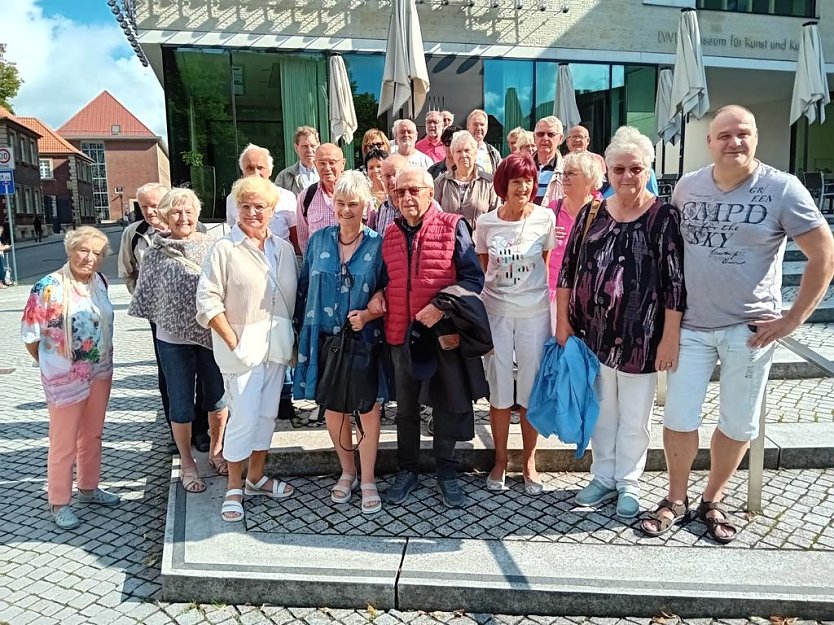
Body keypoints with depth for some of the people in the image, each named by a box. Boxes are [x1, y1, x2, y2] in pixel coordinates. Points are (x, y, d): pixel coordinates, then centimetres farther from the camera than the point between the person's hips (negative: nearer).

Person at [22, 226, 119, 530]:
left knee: (92, 436, 19)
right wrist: (53, 364, 2)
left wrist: (103, 360, 13)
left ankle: (88, 488, 36)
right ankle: (59, 502, 23)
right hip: (65, 377, -5)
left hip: (100, 372, 6)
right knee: (63, 443, 7)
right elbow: (30, 335, -10)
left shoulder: (99, 281, 0)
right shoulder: (48, 287, -17)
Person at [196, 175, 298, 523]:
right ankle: (234, 488, 15)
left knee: (267, 413, 14)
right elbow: (207, 301, -12)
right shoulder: (224, 249, -9)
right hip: (242, 346, -5)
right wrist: (233, 342, -15)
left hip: (276, 345, 6)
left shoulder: (284, 249, 7)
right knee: (244, 417, -3)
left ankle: (256, 477, 31)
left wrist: (292, 340, 4)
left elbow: (293, 296, 11)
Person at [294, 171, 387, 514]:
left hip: (365, 339, -3)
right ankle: (348, 472, 32)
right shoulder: (319, 240, 4)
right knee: (332, 408, 12)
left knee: (368, 409, 2)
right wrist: (303, 329, 6)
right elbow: (304, 287, 9)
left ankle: (368, 480, 20)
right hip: (325, 339, 3)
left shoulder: (378, 244, -4)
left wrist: (368, 314, -18)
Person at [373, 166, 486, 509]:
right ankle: (407, 470, 32)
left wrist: (441, 307, -20)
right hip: (401, 333, 4)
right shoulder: (390, 234, 9)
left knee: (447, 403, 9)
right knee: (405, 406, 15)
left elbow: (473, 278, -8)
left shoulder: (452, 226, -4)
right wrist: (377, 295, -2)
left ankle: (446, 471, 26)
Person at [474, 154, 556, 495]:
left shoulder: (545, 218, -5)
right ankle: (500, 460, 26)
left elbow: (546, 263, 7)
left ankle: (529, 461, 26)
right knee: (499, 390, 8)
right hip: (495, 312, 1)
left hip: (535, 312, 0)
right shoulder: (486, 223, -2)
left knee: (532, 389, 8)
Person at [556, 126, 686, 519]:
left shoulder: (665, 217, -7)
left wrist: (670, 336, -11)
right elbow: (568, 269, 6)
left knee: (634, 417, 11)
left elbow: (675, 282, -9)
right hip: (593, 333, 3)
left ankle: (628, 483, 30)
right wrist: (563, 321, 4)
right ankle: (603, 477, 34)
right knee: (601, 411, 16)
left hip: (640, 338, -3)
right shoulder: (591, 214, 3)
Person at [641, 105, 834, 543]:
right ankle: (676, 499, 27)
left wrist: (792, 319, -10)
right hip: (691, 325, 2)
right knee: (678, 419, 6)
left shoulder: (782, 189, -9)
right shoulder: (687, 187, 1)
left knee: (739, 424, 10)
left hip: (749, 328, -2)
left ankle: (712, 501, 31)